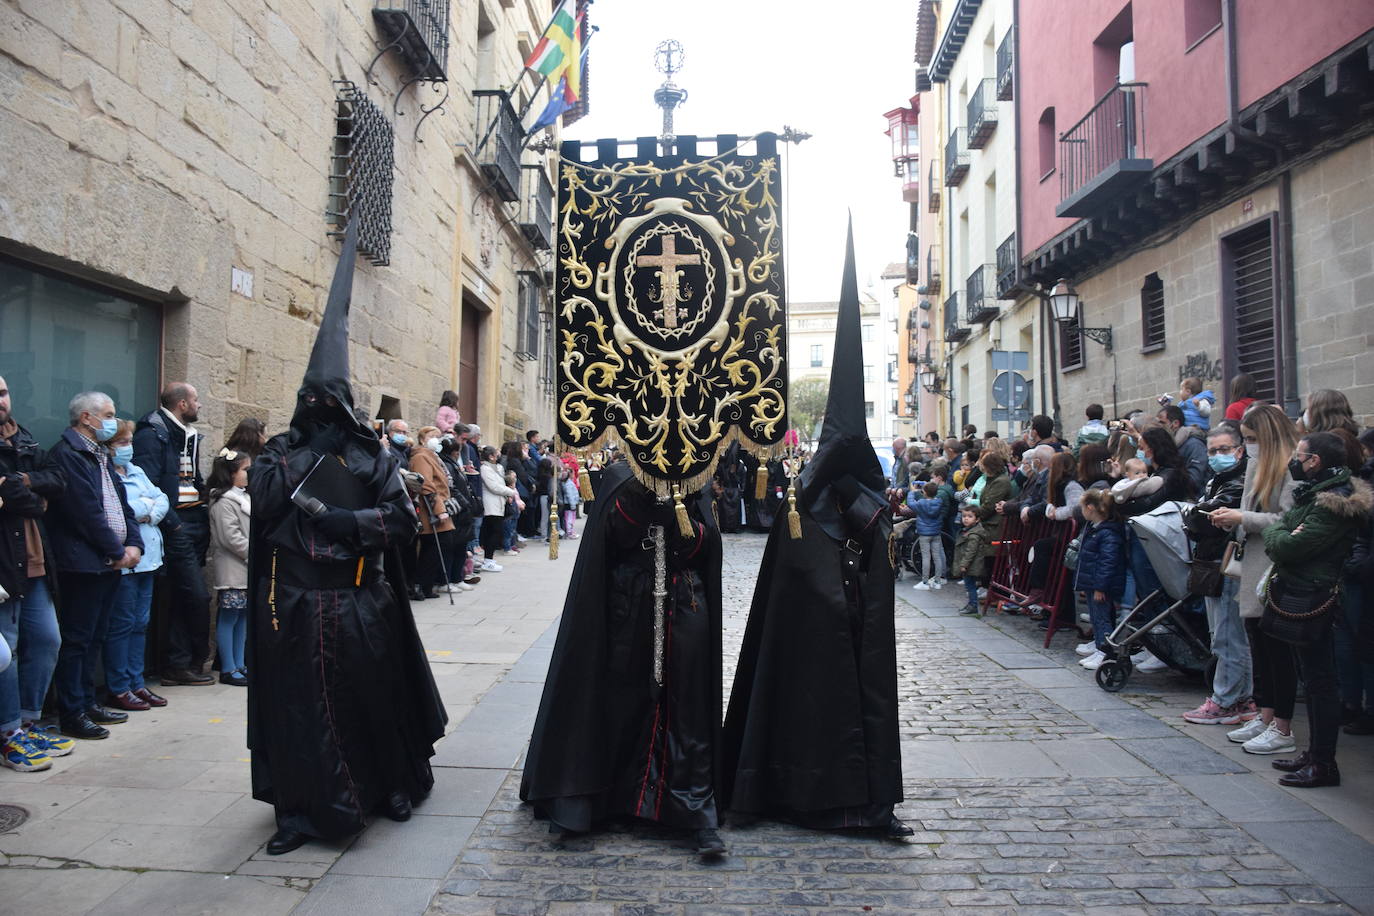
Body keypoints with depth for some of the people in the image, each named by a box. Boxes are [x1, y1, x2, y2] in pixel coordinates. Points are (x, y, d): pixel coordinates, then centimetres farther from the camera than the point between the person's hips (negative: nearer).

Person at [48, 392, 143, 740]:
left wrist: (133, 544, 1)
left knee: (94, 638, 16)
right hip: (84, 563, -9)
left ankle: (87, 703, 25)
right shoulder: (67, 454, -13)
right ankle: (71, 714, 6)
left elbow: (121, 503, 15)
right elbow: (87, 511, -18)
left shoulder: (102, 455, 17)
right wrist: (117, 552, -12)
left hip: (110, 563, 9)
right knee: (77, 640, -1)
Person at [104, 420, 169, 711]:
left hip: (147, 557, 8)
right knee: (122, 624, -2)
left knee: (140, 623, 12)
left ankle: (136, 683, 20)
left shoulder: (136, 472, 17)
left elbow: (162, 500, 12)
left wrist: (149, 512, -8)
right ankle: (119, 689, 8)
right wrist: (146, 505, -7)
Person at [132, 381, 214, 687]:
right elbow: (148, 486, -17)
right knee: (197, 595, -7)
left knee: (182, 598, 10)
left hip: (193, 522, 9)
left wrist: (203, 515, 10)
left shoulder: (188, 436, 19)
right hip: (175, 526, -9)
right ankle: (195, 660, 7)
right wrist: (173, 523, -18)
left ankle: (177, 666, 15)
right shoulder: (152, 434, -9)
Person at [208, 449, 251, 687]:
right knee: (228, 618, -3)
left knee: (243, 615, 11)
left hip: (246, 569, 9)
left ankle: (239, 664, 18)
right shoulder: (224, 502, -12)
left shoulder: (244, 497, 17)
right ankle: (228, 669, 3)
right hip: (231, 570, -9)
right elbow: (231, 538, -19)